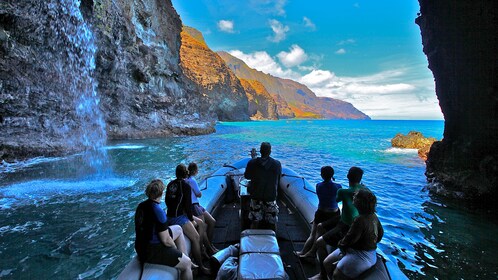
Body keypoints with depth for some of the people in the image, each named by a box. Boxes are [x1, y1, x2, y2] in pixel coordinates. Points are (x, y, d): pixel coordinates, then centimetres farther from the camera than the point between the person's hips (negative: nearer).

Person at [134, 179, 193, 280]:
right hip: (152, 252, -9)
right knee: (187, 264, 5)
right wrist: (176, 249, -1)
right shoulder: (158, 211, -26)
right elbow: (166, 241, -22)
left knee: (178, 229, 22)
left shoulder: (141, 206, -1)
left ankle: (184, 257, 25)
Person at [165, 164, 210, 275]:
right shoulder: (185, 186, -14)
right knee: (196, 237, -13)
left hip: (171, 214, 9)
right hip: (177, 218, -9)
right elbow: (187, 205, -14)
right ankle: (200, 267, -8)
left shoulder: (171, 184, 9)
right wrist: (191, 219, -1)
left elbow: (167, 201, 16)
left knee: (201, 224, 16)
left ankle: (200, 251, 19)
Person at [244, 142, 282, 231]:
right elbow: (278, 180, 5)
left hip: (256, 197, 1)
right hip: (271, 197, 0)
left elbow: (247, 176, 6)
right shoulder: (277, 164, -7)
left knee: (254, 222, 14)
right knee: (272, 222, 14)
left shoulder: (252, 162, -9)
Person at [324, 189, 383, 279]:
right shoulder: (374, 216, 0)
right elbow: (380, 233, 14)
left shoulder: (360, 220, -29)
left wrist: (340, 244, -1)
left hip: (361, 255, -10)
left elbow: (349, 239, -22)